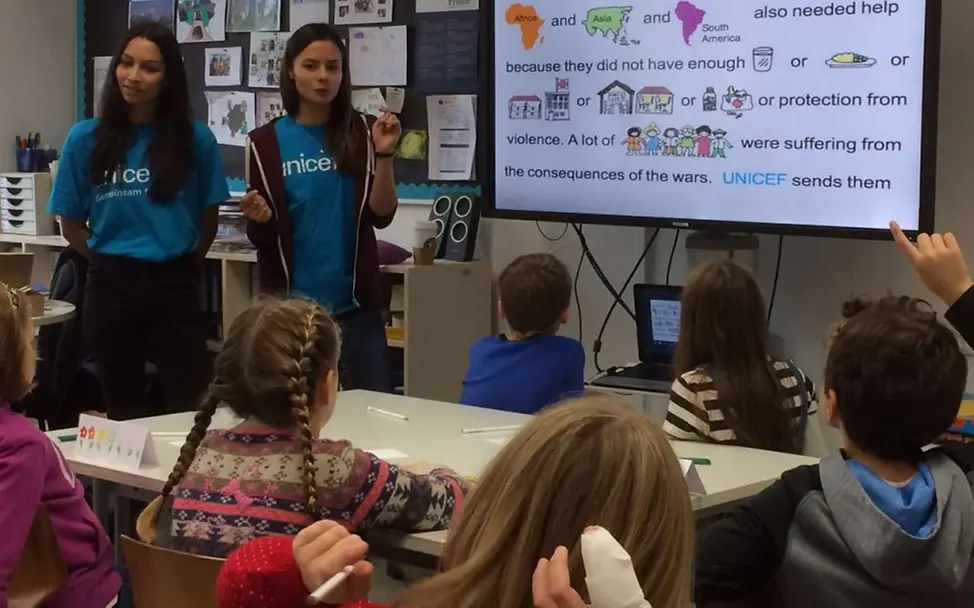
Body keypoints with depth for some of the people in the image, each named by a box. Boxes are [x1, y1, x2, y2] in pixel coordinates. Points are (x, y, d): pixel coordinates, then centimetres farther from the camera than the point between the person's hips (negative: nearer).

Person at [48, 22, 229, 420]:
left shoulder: (196, 139, -2)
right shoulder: (86, 139, -1)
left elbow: (209, 218, 8)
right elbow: (71, 224, 6)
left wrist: (179, 263, 8)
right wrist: (112, 260, 3)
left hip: (175, 286, -1)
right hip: (111, 286, 1)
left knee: (188, 405, -2)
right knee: (122, 408, 13)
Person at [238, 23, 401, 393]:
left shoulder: (361, 132, 3)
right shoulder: (266, 142, 1)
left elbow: (381, 215, -2)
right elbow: (263, 237, 4)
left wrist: (384, 155, -13)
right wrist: (259, 217, -17)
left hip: (354, 301, 1)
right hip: (290, 302, -1)